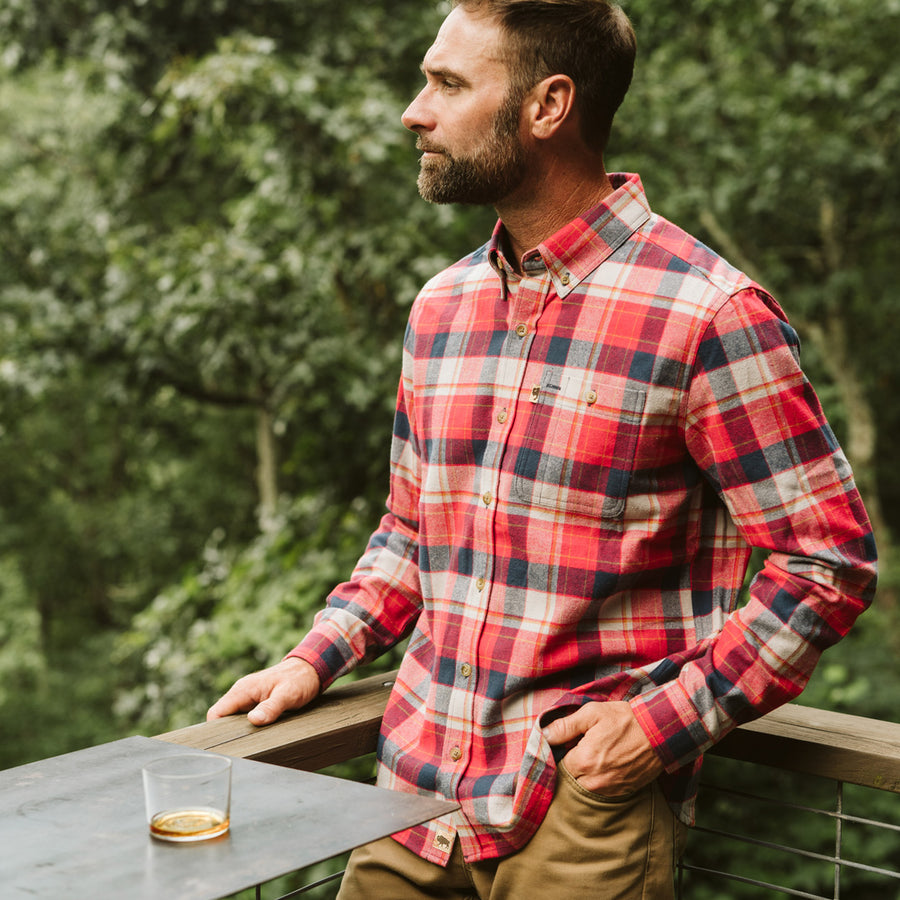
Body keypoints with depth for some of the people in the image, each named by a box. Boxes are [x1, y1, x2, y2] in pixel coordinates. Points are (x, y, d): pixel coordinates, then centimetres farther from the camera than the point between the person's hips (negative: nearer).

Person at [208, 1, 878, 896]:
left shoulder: (709, 314, -13)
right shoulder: (440, 307, 8)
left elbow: (830, 559, -11)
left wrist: (665, 720, -16)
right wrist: (314, 659, 5)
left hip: (589, 799, -5)